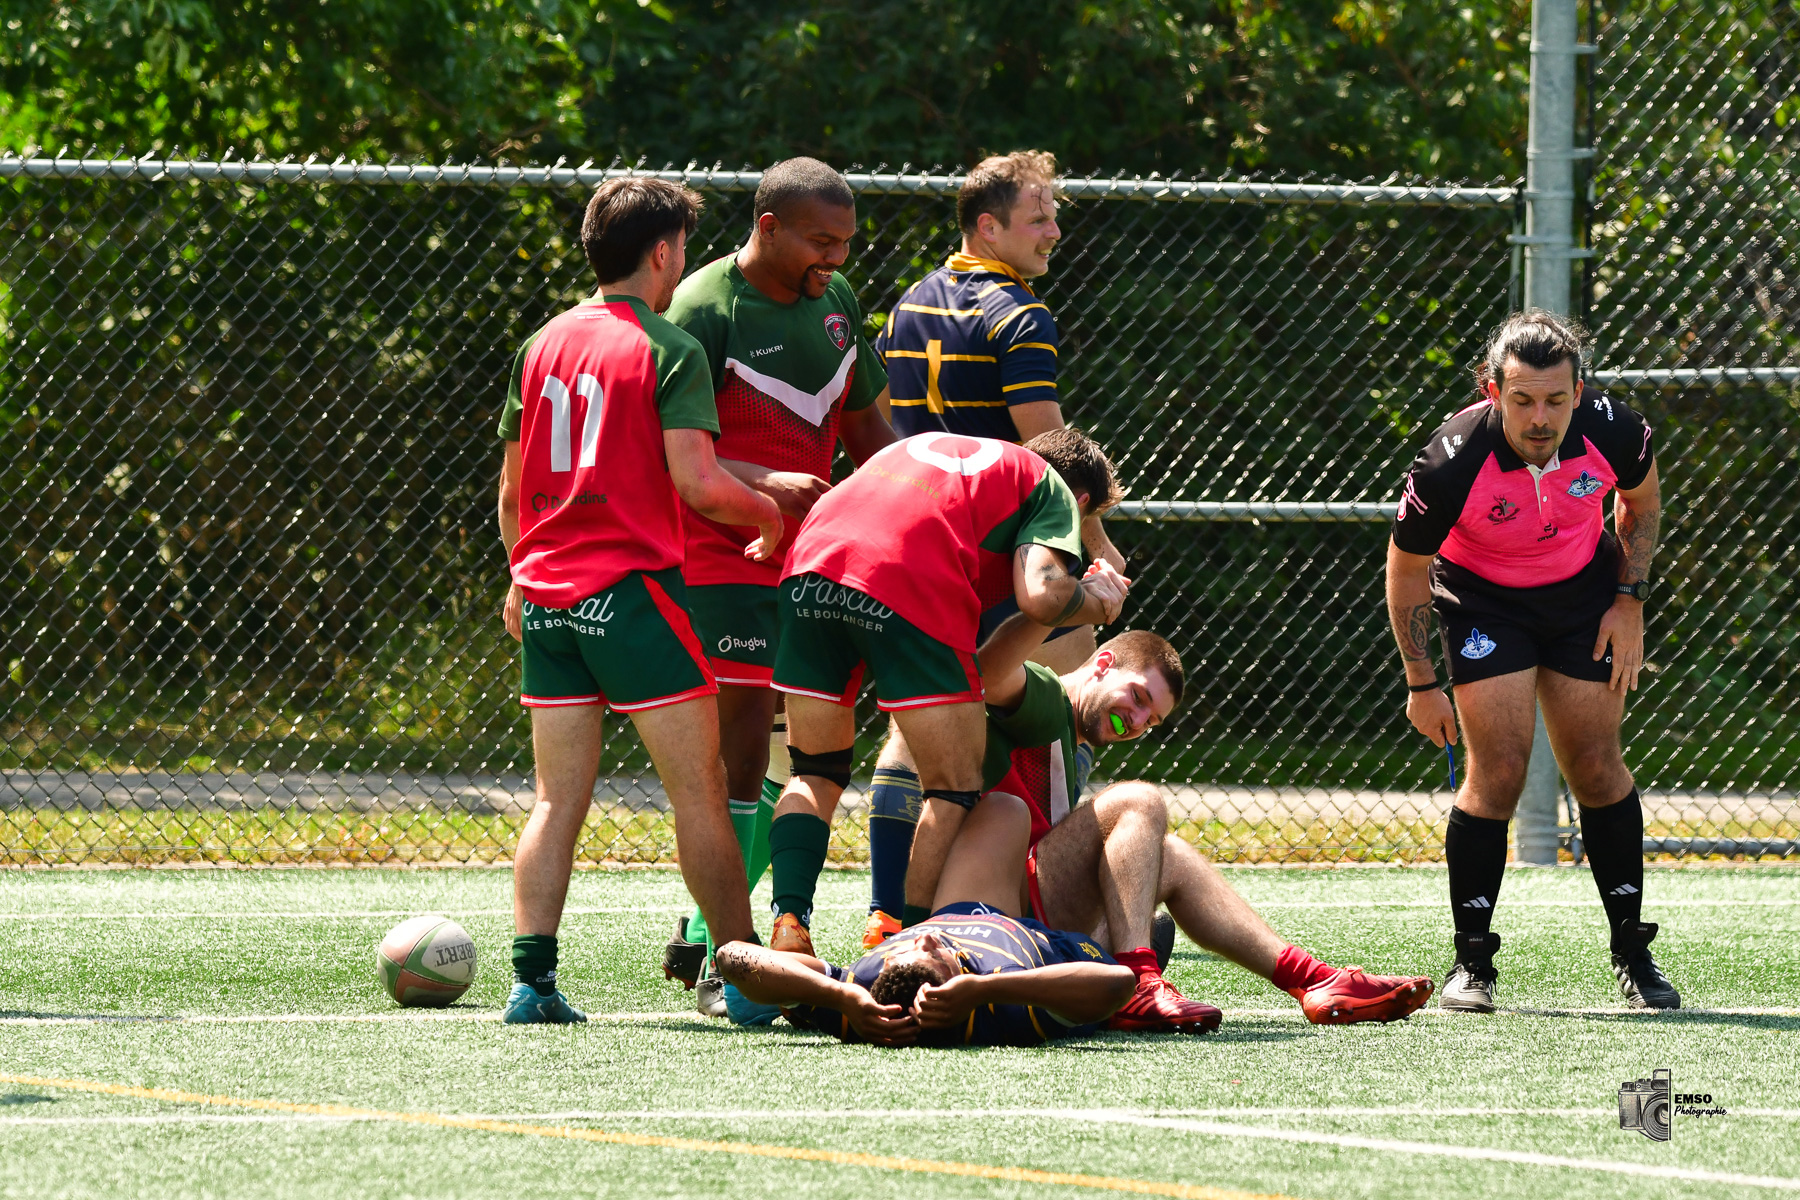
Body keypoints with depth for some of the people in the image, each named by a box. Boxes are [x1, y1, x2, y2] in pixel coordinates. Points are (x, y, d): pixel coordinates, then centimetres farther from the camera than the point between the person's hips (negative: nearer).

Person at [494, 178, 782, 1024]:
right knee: (699, 794, 1)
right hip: (631, 586, -6)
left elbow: (511, 489, 17)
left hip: (546, 594, 6)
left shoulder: (542, 345, 11)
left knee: (558, 798, 6)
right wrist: (767, 514, 3)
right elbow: (697, 484, -16)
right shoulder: (668, 350, -7)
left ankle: (532, 979, -4)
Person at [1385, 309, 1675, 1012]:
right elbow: (1405, 567, -14)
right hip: (1482, 597, -2)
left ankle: (1632, 953, 14)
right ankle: (1471, 962, -3)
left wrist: (1629, 601, -5)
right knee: (1499, 766, -14)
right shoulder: (1453, 461, -32)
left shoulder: (1613, 433, -25)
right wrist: (1421, 685, -10)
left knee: (1596, 765, 1)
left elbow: (1641, 502, 2)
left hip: (1585, 591, 2)